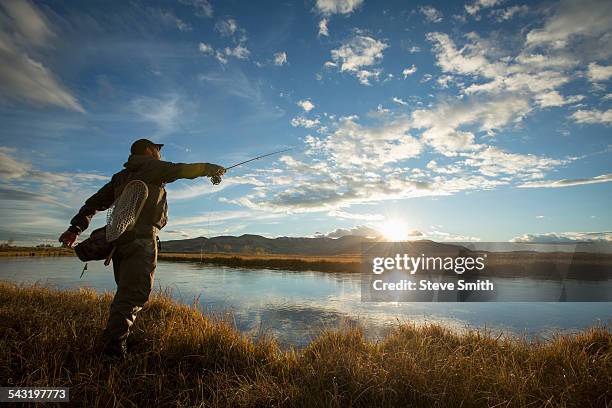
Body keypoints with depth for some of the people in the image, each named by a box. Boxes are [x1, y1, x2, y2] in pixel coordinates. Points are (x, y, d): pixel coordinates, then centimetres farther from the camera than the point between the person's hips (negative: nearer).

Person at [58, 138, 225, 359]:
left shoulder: (120, 176, 26)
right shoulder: (151, 166, 5)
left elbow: (95, 201, 22)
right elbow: (182, 169, -5)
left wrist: (76, 227, 19)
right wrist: (210, 168, 8)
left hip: (118, 238, 8)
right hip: (141, 238, -8)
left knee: (127, 291, 14)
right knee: (135, 292, -11)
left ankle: (115, 340, 16)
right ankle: (113, 344, -18)